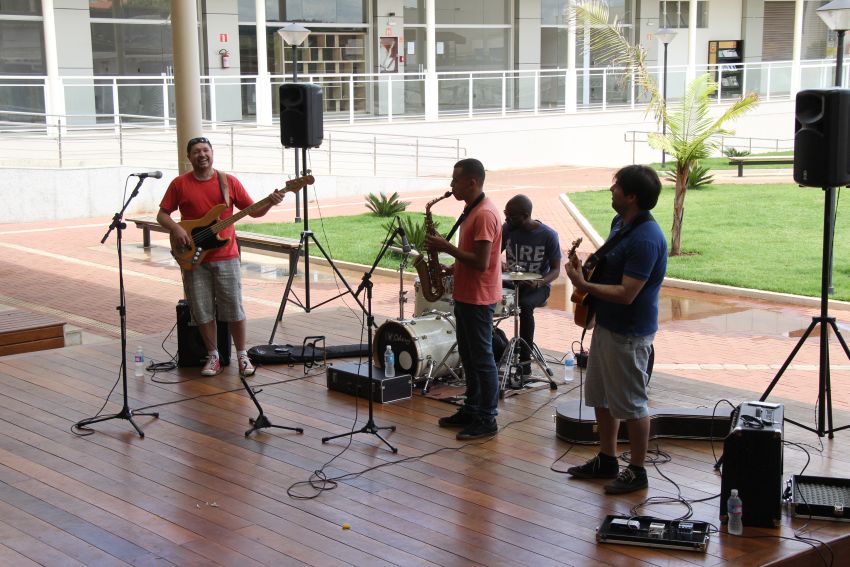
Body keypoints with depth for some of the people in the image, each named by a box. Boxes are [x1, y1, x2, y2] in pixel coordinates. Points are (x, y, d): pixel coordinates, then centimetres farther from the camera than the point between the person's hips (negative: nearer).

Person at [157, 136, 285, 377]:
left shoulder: (229, 182, 4)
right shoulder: (179, 184, 3)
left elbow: (253, 211, 6)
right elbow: (162, 215, 5)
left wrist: (269, 203, -13)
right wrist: (175, 228, -14)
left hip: (226, 257, 0)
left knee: (234, 309, 1)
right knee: (202, 312, 4)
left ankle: (242, 356, 13)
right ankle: (213, 357, 18)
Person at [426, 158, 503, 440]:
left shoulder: (484, 215, -20)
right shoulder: (472, 211, 13)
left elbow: (480, 262, -25)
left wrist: (447, 247, -19)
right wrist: (450, 269, 8)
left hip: (478, 299, -10)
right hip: (465, 295, 10)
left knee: (482, 359, -3)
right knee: (468, 356, 16)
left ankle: (487, 420, 5)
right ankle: (471, 410, 26)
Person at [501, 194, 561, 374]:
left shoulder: (548, 236, -13)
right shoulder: (507, 230, -4)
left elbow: (555, 269, -6)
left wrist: (539, 282, -26)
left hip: (538, 286, -4)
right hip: (511, 282, 4)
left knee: (525, 305, -36)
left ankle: (525, 358, -23)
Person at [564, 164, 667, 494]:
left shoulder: (646, 239, -26)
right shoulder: (620, 223, 6)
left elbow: (626, 294, -27)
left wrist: (584, 285, -22)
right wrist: (586, 266, 7)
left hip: (629, 334, -10)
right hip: (606, 324, 10)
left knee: (630, 404, 2)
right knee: (600, 396, 19)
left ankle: (637, 471, 15)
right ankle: (606, 460, 33)